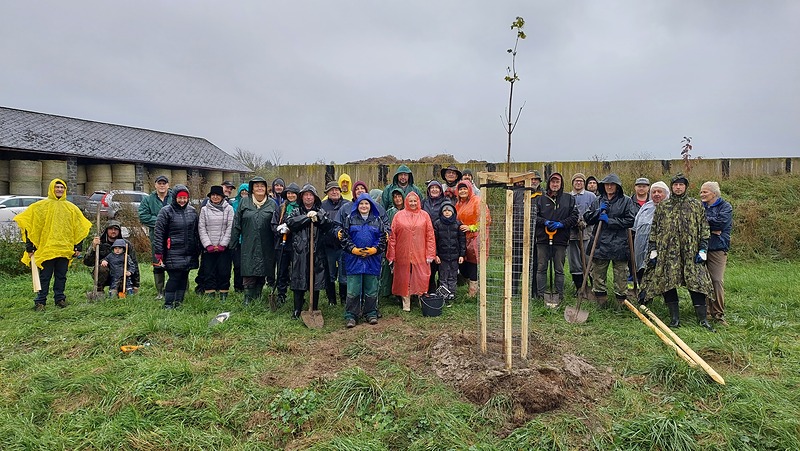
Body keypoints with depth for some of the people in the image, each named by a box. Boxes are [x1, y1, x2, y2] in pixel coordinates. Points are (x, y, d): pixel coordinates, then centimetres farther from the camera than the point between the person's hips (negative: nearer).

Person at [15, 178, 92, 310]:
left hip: (65, 249, 3)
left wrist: (78, 247, 8)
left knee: (61, 276, 8)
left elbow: (79, 228, 14)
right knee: (45, 277, 0)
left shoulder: (71, 208, 11)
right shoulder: (40, 206, 3)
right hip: (46, 248, -2)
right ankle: (40, 301, 7)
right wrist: (30, 246, -4)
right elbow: (28, 225, 2)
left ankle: (60, 298, 17)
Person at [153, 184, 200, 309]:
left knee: (184, 278, 9)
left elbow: (196, 232, 19)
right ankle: (168, 305, 1)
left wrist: (198, 250, 17)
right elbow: (159, 233, -5)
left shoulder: (192, 211, 12)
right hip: (173, 253, -5)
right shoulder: (166, 211, -3)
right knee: (174, 278, -9)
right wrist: (159, 253, -10)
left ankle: (179, 303, 19)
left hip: (189, 253, 5)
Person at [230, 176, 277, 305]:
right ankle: (248, 299, 1)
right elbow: (236, 223, 7)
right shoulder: (244, 202, 6)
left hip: (266, 247, 1)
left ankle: (258, 298, 22)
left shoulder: (272, 204, 6)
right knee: (248, 274, -6)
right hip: (248, 246, -1)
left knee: (262, 274, 8)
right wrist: (233, 242, 3)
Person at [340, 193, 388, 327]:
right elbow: (344, 237, 1)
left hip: (372, 260, 1)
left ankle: (371, 314, 20)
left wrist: (374, 250, -8)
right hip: (354, 259, -1)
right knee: (353, 291, -1)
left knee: (371, 290, 8)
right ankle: (350, 316, 7)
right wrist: (354, 249, -11)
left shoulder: (377, 220, 10)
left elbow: (383, 238, 7)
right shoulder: (349, 219, 6)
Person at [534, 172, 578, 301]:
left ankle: (560, 295, 15)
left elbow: (574, 217, 4)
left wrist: (561, 224, -10)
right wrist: (545, 222, -12)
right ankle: (540, 295, 10)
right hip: (543, 239, 0)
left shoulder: (569, 198, 7)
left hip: (561, 240, 0)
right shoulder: (540, 199, 7)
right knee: (541, 268, 4)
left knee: (559, 270, 7)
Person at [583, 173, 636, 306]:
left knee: (621, 275, 2)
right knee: (597, 275, 7)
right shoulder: (598, 201, 12)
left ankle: (621, 304, 13)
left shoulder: (626, 201, 1)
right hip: (600, 244, 3)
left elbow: (630, 221, -8)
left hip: (619, 244, -3)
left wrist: (610, 220, -12)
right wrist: (598, 211, -7)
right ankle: (601, 303, 19)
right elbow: (587, 219, 9)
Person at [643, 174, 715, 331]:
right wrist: (653, 250, 3)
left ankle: (703, 318, 7)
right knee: (667, 283, 2)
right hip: (667, 252, 1)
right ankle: (675, 318, 13)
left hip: (691, 252, -1)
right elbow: (654, 230, 9)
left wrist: (703, 250, -1)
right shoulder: (662, 206, 10)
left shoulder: (697, 205, 8)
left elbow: (704, 229, 7)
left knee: (696, 283, -3)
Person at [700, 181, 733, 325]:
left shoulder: (725, 207, 3)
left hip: (717, 248, -3)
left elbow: (720, 222, -14)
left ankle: (718, 313, 3)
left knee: (717, 280, -7)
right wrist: (712, 229, -11)